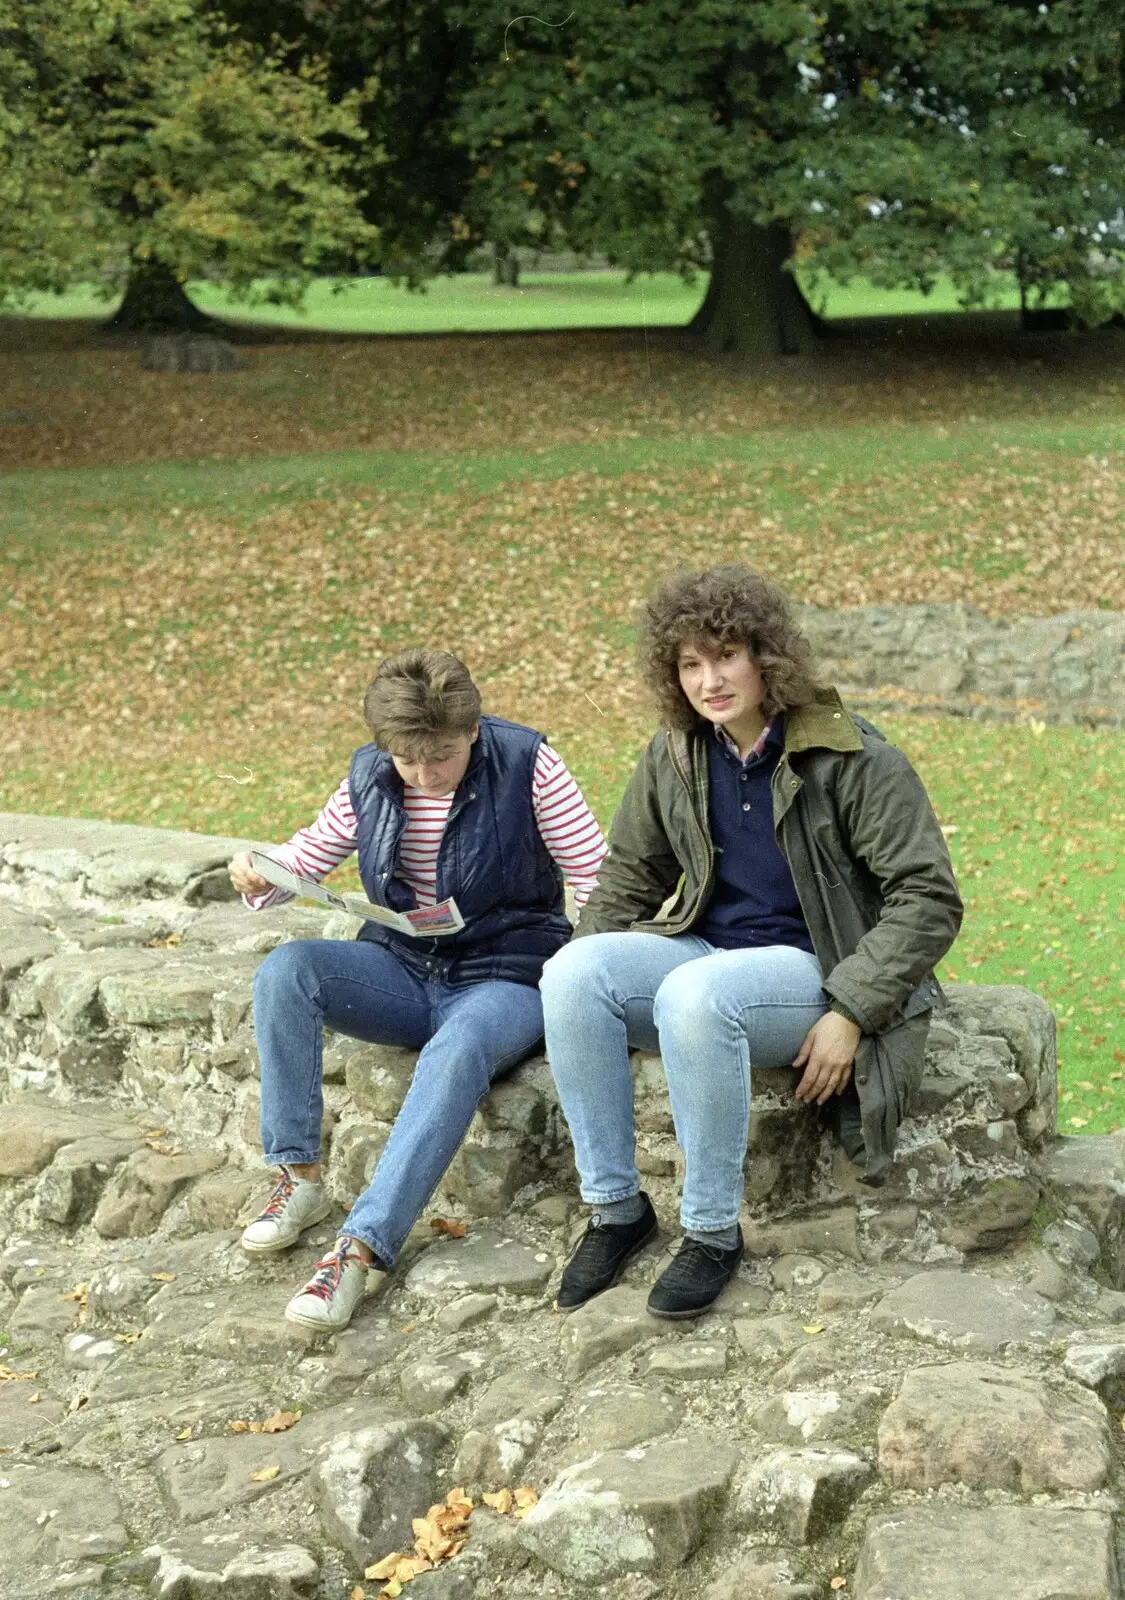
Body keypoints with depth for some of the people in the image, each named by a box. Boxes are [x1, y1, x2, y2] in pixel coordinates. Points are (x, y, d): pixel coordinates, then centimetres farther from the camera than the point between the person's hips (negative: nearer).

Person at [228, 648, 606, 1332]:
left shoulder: (525, 764, -9)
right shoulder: (370, 777, 2)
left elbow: (595, 877, -8)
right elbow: (307, 857, 13)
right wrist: (260, 879, -12)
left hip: (505, 978, -4)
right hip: (403, 972, 5)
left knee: (456, 1053, -38)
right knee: (286, 969, -23)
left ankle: (360, 1249, -41)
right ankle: (300, 1178, -17)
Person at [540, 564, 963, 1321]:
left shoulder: (854, 759, -11)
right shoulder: (675, 757, 6)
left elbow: (930, 899, -12)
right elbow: (629, 878, 17)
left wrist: (851, 1012, -20)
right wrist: (588, 988, 1)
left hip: (816, 969, -6)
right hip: (710, 952, 6)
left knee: (695, 994, -37)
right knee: (571, 969, -23)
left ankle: (713, 1232, -21)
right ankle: (615, 1208, -12)